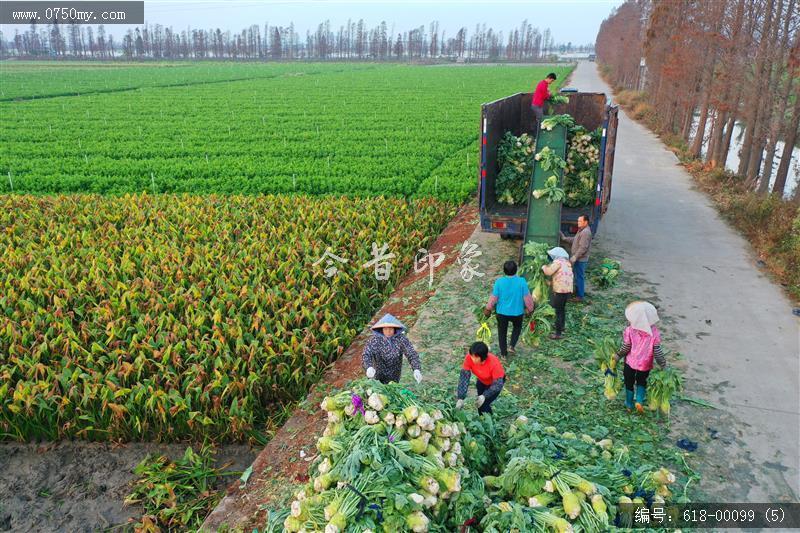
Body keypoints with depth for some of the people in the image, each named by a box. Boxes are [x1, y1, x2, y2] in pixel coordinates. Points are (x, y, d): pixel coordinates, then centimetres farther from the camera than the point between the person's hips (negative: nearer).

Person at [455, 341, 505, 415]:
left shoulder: (494, 363, -40)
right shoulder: (469, 358, -31)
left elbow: (498, 384, -35)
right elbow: (464, 377, -31)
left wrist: (484, 396, -48)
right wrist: (460, 398, -38)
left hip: (496, 381, -4)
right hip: (482, 381, 4)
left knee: (484, 404, -13)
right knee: (479, 404, 6)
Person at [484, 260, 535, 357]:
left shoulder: (499, 282, -16)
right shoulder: (522, 281, -17)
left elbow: (493, 298, -9)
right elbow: (527, 298, -9)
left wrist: (488, 309, 7)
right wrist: (530, 309, 8)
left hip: (502, 312, 0)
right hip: (517, 312, 0)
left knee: (502, 331, 19)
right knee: (517, 327, 29)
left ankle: (503, 353, 27)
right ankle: (512, 346, 16)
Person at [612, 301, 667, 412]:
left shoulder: (629, 330, -24)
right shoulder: (654, 332, -20)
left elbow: (625, 348, -16)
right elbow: (657, 352, -15)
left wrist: (617, 357, 1)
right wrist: (663, 365, -3)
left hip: (630, 362, -1)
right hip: (645, 365, 1)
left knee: (629, 382, 21)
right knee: (642, 382, 27)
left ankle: (629, 403, 35)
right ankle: (639, 401, 12)